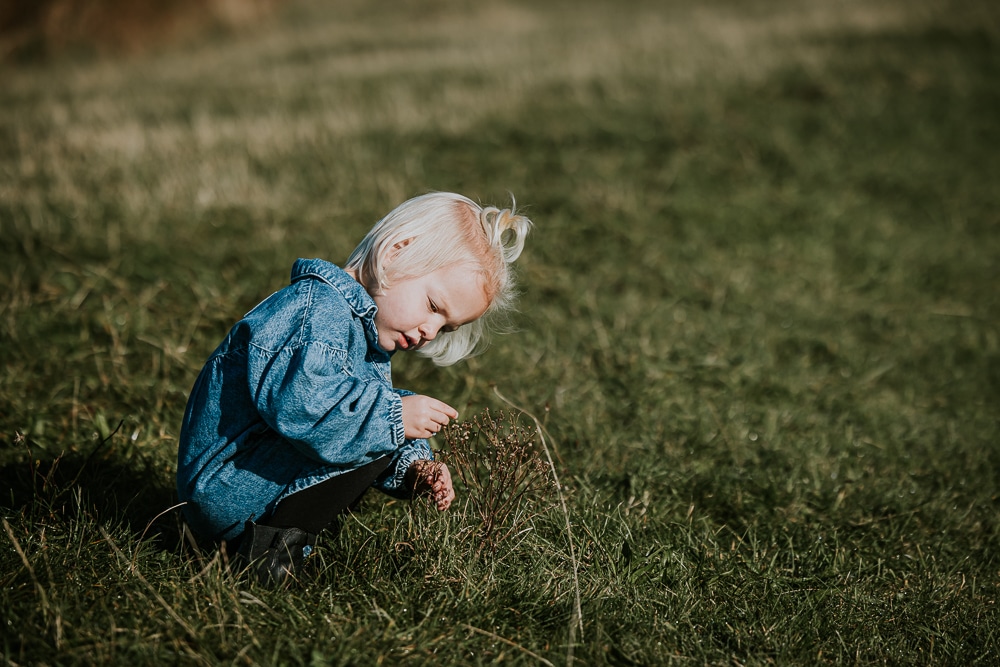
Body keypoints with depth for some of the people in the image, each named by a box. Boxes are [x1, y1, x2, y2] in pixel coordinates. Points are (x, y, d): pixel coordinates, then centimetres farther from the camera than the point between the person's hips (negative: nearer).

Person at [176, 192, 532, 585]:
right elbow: (300, 403, -34)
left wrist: (413, 466, -4)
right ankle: (278, 539, -16)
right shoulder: (317, 307, -20)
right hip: (229, 490, -11)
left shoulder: (369, 338, 15)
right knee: (382, 427, -19)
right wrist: (394, 416, -27)